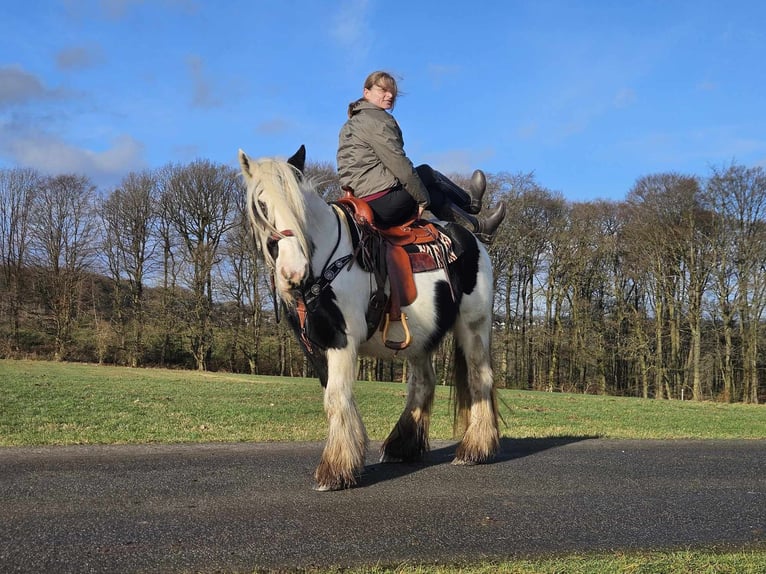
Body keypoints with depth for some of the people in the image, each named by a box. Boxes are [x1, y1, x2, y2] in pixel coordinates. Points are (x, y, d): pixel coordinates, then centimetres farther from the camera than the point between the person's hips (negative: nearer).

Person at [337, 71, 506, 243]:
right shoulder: (377, 119, -11)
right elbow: (399, 164, -16)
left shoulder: (351, 124, 20)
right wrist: (422, 198, -9)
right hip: (384, 201, -10)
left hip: (360, 199, 10)